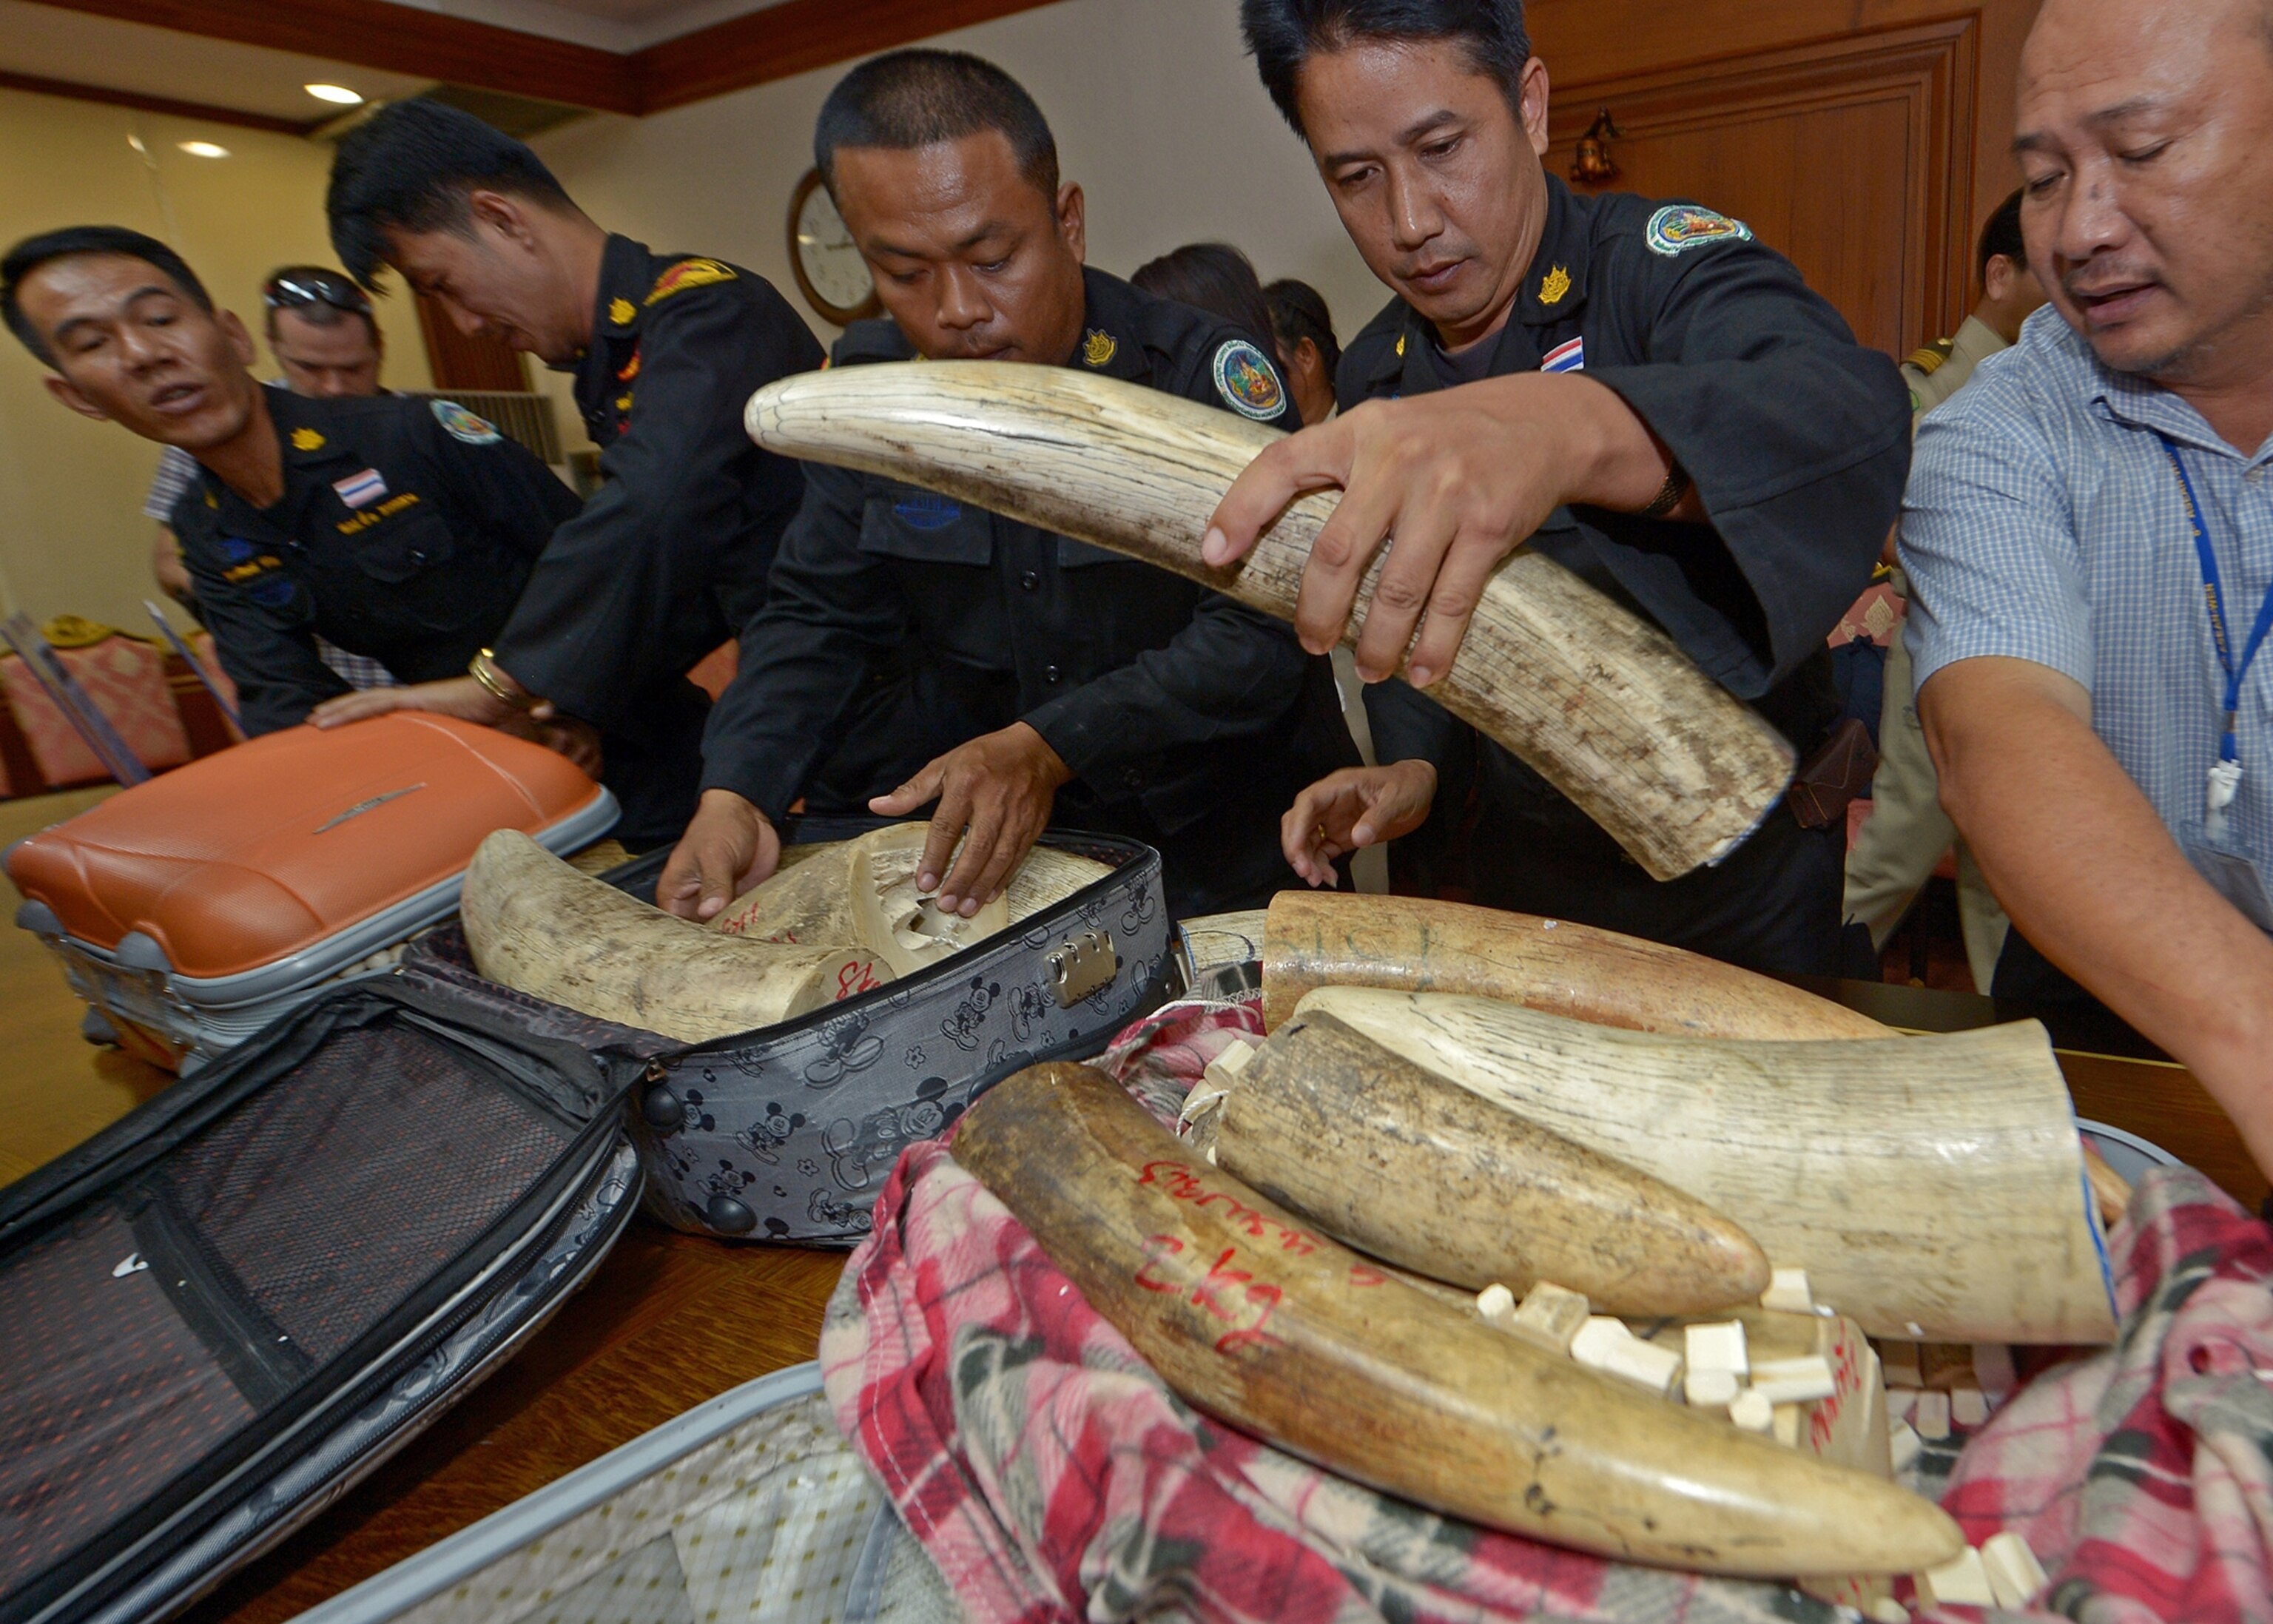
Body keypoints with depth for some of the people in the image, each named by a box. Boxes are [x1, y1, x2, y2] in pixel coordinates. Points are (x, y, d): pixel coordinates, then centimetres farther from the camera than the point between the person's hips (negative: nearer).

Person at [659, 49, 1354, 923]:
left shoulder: (1203, 370, -15)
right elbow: (816, 616, 4)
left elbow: (1264, 633, -19)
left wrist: (1048, 746, -30)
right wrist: (734, 796, -14)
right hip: (1003, 853, 5)